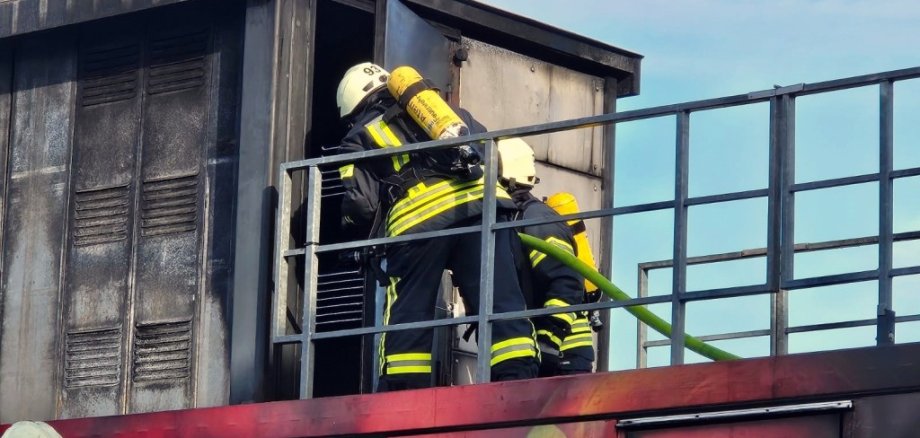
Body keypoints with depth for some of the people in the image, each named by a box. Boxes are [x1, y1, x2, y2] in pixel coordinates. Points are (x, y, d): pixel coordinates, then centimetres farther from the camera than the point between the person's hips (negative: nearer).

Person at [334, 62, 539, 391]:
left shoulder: (358, 138, 23)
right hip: (482, 204, 3)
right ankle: (519, 383, -13)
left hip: (418, 219, -3)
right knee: (501, 303, -1)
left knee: (407, 315, 6)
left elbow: (360, 202, 8)